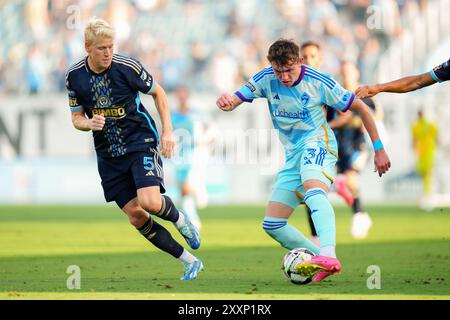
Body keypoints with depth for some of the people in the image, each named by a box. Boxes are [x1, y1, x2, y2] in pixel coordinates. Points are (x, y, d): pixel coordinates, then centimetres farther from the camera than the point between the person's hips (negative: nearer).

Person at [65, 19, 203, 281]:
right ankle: (190, 262, 9)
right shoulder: (74, 76, -4)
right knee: (135, 216, -2)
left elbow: (158, 92, 2)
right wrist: (90, 123, -17)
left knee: (150, 202, -25)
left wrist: (167, 131, -3)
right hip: (108, 154, 4)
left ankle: (179, 219, 12)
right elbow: (77, 118, 6)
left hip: (141, 142, -4)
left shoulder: (127, 67, -13)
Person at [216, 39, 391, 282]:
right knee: (272, 225, 2)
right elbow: (234, 101, -10)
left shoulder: (319, 83, -12)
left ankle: (328, 255, -59)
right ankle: (324, 263, 5)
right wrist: (225, 102, -37)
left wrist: (378, 149, -1)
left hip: (318, 143, -7)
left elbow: (361, 109, -3)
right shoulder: (266, 79, -3)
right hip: (293, 155, 7)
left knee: (312, 188, -40)